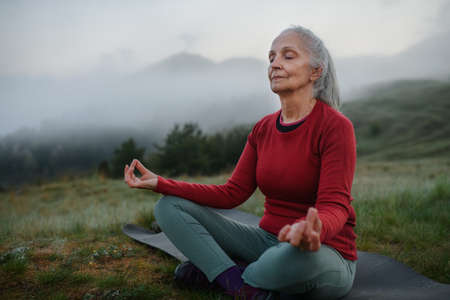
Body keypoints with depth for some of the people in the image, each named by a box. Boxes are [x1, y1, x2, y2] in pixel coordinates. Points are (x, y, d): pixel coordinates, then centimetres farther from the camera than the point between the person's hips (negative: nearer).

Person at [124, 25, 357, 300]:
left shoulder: (335, 127, -13)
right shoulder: (263, 129, 6)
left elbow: (335, 207, -21)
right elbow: (232, 194, 3)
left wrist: (316, 230, -47)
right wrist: (160, 183, -4)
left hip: (326, 253, -5)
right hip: (269, 241, 6)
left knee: (299, 255, -44)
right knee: (169, 206, -4)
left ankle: (215, 271, -12)